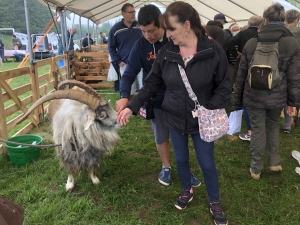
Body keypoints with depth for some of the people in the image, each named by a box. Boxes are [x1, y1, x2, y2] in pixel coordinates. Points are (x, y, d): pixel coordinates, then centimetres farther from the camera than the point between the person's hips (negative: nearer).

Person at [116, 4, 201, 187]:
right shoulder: (140, 46, -11)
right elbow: (129, 73, -13)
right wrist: (124, 96, -30)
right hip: (157, 101, 1)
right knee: (161, 138, 15)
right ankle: (166, 167, 40)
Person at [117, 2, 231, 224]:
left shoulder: (213, 50, -16)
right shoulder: (166, 52, -7)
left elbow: (224, 87, -10)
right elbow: (151, 83, 0)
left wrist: (210, 111, -22)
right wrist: (132, 106, -4)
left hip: (201, 121, -3)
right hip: (174, 119, 3)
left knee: (207, 163, 11)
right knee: (181, 159, 19)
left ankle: (215, 203, 35)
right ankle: (187, 191, 47)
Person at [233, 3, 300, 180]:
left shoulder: (251, 43, -1)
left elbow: (241, 74, 3)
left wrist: (238, 99, 11)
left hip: (254, 96, 0)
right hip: (277, 96, 0)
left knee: (257, 129, 10)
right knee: (273, 126, 22)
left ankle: (256, 169, 20)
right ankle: (274, 162, 31)